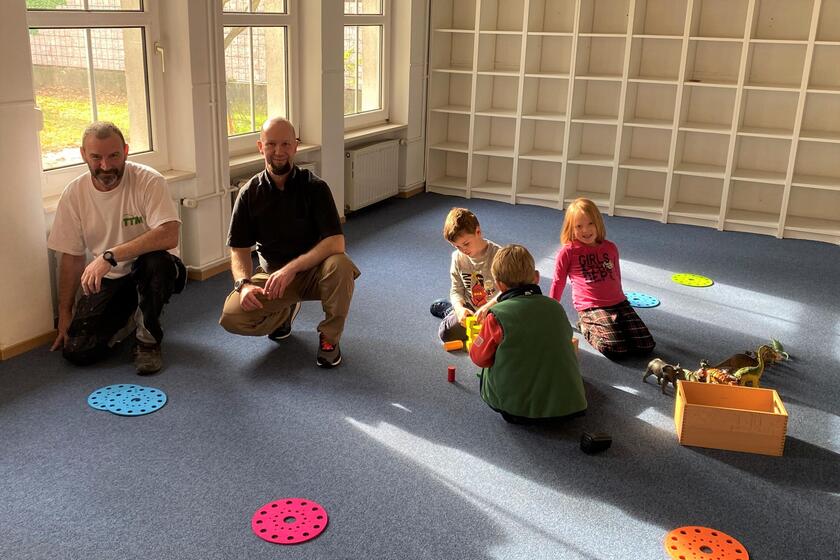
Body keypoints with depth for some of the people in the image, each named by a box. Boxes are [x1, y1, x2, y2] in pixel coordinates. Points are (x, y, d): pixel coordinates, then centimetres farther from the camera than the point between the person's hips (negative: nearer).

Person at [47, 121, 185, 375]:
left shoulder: (149, 181, -17)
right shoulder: (74, 193, -5)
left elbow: (169, 236, -32)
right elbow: (71, 257, 3)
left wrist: (109, 256, -35)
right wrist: (65, 313, 5)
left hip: (150, 272, -3)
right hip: (107, 280, 3)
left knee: (156, 260, -38)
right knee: (77, 351, -12)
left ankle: (148, 341, -13)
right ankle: (127, 315, 21)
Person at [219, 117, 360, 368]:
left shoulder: (314, 186, -11)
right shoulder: (250, 193, -4)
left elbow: (336, 243, -22)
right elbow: (240, 249, -1)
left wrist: (292, 268, -32)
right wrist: (243, 283, -22)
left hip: (313, 270, -2)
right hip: (272, 273, 2)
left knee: (340, 266, -37)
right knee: (232, 316, -24)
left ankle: (329, 338, -9)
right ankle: (285, 311, 11)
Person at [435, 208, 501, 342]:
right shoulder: (458, 257, -5)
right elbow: (456, 290, -1)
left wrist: (488, 307, -43)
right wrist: (460, 308, -22)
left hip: (494, 309, -3)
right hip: (469, 308, 3)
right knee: (445, 332, -13)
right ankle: (451, 310, 21)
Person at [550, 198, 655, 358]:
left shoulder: (610, 248, 12)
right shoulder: (567, 251, -1)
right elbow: (558, 282, 8)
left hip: (618, 302, 5)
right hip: (591, 307, -5)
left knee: (646, 345, -7)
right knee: (616, 349, -25)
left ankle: (609, 327, 14)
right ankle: (586, 327, 3)